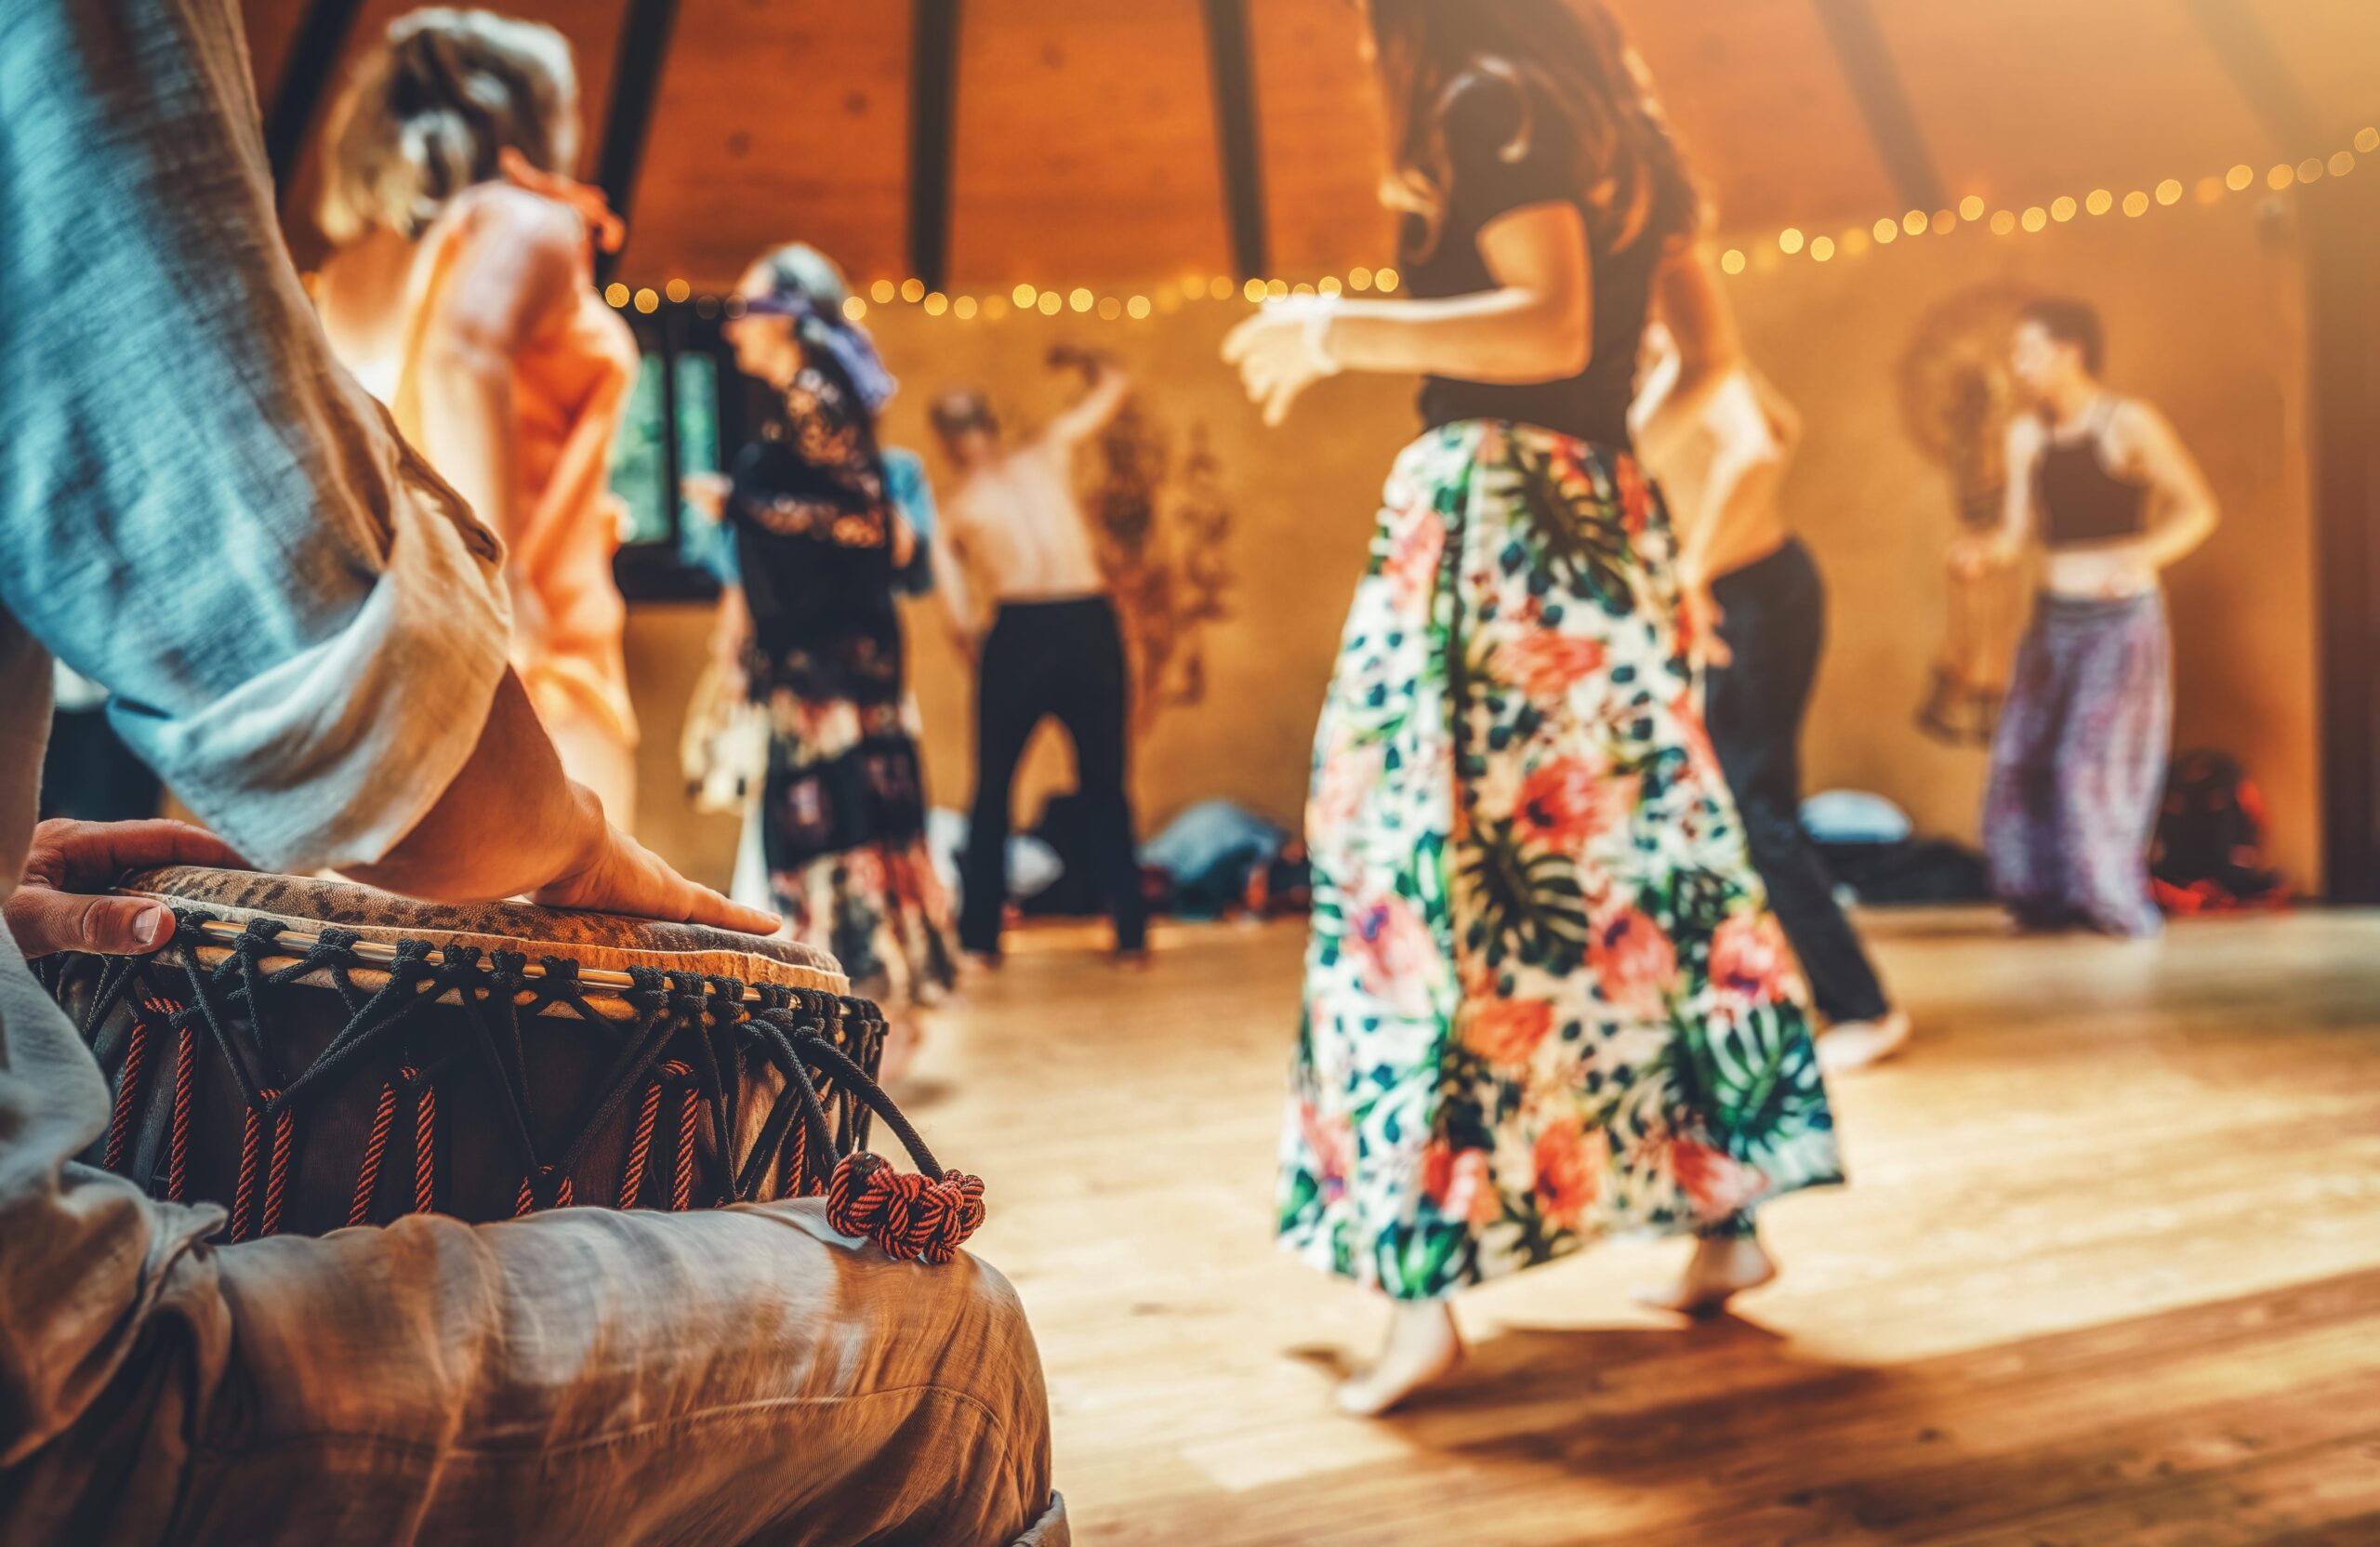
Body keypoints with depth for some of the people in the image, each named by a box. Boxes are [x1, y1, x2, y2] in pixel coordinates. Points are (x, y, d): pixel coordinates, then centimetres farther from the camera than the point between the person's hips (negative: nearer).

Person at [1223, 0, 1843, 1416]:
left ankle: (1426, 1297, -11)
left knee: (1423, 865, -9)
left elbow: (1551, 327, -18)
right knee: (1637, 848, 11)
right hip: (1613, 519, 9)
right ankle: (1729, 1219, 18)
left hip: (1489, 509, -9)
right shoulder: (1620, 131, 20)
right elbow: (1713, 342, 24)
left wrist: (1340, 331, -13)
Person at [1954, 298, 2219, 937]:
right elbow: (2019, 530, 8)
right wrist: (1984, 551, -13)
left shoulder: (2129, 424, -10)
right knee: (2023, 755, 1)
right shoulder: (2025, 435, 6)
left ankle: (2118, 906, 8)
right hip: (2055, 615, 6)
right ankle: (2048, 896, 14)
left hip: (2122, 616, -5)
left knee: (2091, 758, -9)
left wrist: (2147, 553, -25)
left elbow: (2199, 509, -8)